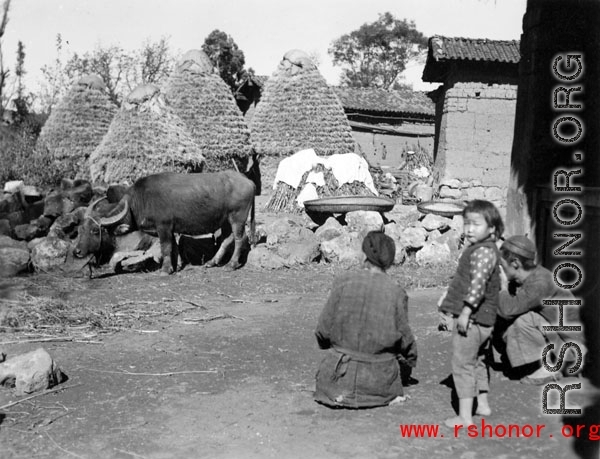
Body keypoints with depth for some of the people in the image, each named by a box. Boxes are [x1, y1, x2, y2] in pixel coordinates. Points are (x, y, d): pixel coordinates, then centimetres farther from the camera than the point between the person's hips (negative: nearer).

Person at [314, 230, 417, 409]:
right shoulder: (396, 292, -10)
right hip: (379, 379, 0)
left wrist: (328, 344, 18)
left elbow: (324, 329, -6)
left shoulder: (343, 282, -10)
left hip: (343, 372, 0)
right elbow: (404, 339, -3)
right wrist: (410, 360, 20)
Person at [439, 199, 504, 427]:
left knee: (463, 364, -3)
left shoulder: (482, 251, -19)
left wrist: (465, 311, -29)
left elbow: (477, 285, -29)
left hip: (472, 317, -10)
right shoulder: (489, 249, 13)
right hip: (485, 317, 10)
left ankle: (464, 416, 2)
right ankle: (483, 404, 36)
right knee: (478, 361, 22)